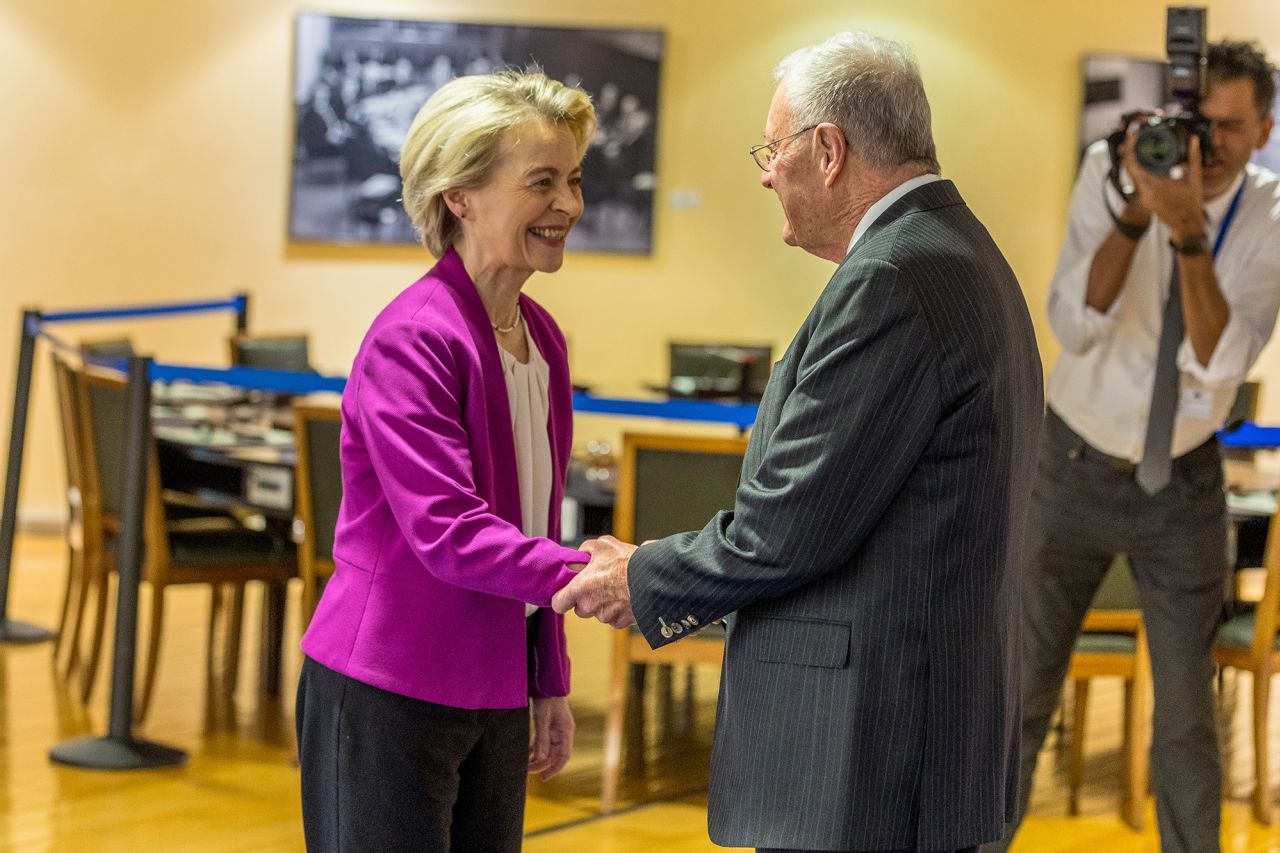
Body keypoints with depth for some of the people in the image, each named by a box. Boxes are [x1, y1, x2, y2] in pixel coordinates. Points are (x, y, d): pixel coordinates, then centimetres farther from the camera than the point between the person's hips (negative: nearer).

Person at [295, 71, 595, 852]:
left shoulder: (539, 337, 9)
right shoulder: (411, 340, -16)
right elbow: (449, 532, -24)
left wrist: (551, 682, 17)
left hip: (494, 694, 8)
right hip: (389, 692, -8)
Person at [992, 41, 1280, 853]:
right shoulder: (1109, 172, -13)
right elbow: (1075, 324, -22)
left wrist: (1189, 234, -36)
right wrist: (1135, 213, -33)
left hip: (1183, 483, 1)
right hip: (1076, 469, 0)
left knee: (1187, 719, 7)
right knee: (1023, 693, 4)